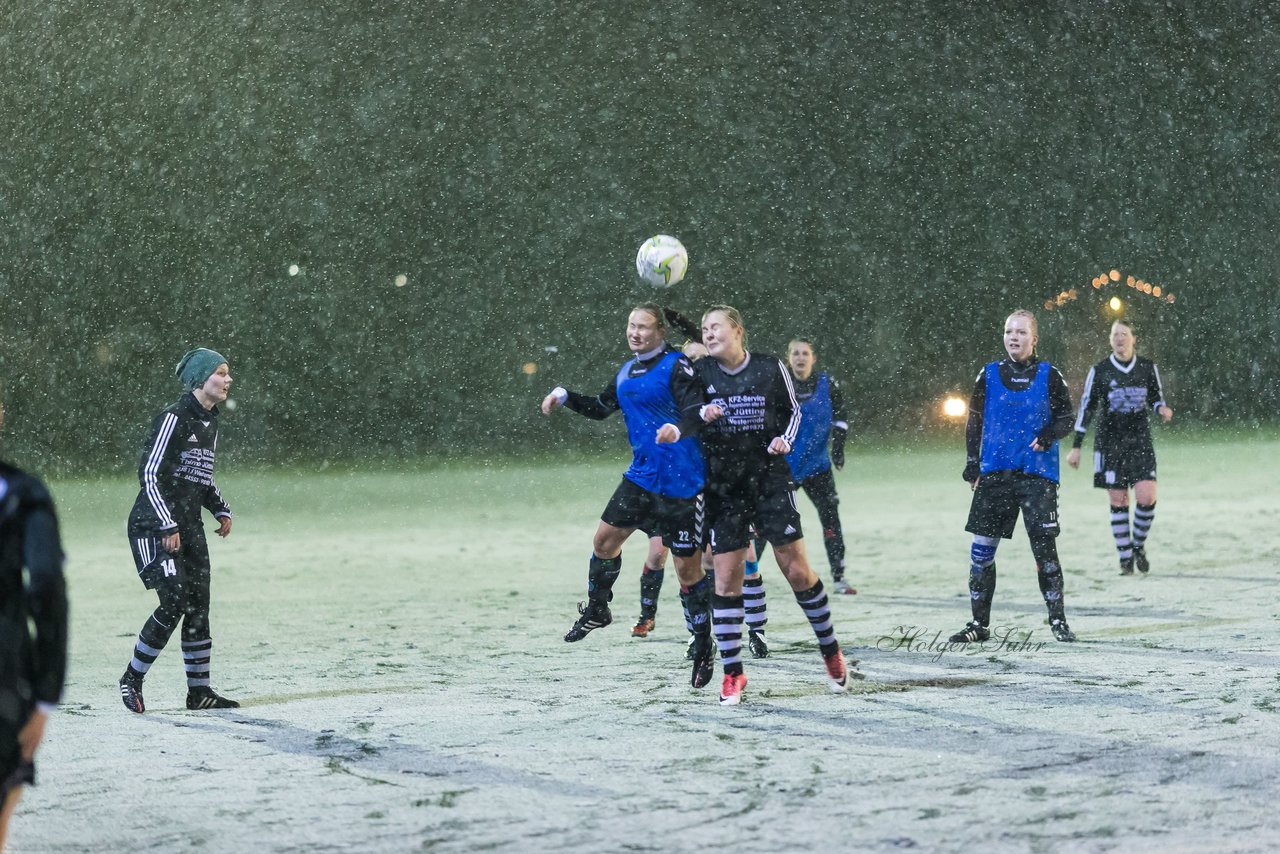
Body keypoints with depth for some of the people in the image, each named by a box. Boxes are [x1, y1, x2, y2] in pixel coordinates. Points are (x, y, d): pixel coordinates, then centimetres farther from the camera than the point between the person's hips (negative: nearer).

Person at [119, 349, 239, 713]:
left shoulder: (210, 425, 14)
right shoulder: (173, 419, -13)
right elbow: (149, 473, -16)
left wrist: (221, 509, 12)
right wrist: (167, 526, -20)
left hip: (190, 528, 8)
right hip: (154, 526, -8)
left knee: (198, 607, 5)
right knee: (174, 602, -16)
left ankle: (199, 691, 11)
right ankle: (132, 679, -2)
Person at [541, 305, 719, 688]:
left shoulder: (677, 366, -12)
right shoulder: (627, 371, 12)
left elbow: (695, 414, -22)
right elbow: (601, 407, 28)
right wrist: (565, 396, 17)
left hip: (682, 481, -7)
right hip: (641, 476, 7)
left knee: (687, 566, -3)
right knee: (605, 538, 10)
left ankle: (704, 647, 10)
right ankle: (596, 611, 34)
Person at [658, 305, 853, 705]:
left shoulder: (771, 369, -2)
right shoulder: (701, 373, -1)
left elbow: (792, 411, 11)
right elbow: (690, 415, -10)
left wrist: (785, 439, -8)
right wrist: (675, 430, -32)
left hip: (770, 480, -1)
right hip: (723, 488, 1)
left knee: (798, 571, -1)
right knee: (726, 578, -3)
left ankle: (832, 652, 18)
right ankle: (732, 673, 6)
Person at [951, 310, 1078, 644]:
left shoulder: (1049, 376, 0)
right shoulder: (989, 375, 6)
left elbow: (1066, 418, 5)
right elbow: (974, 423, 11)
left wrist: (1048, 434, -16)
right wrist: (972, 465, 4)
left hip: (1038, 474, -2)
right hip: (995, 474, 2)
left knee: (1044, 547, -6)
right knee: (982, 550, 0)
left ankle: (1058, 620, 7)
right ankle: (979, 623, 11)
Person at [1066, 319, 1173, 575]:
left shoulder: (1148, 368, 3)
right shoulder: (1099, 371, -1)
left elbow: (1155, 398, 17)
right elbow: (1086, 408, 2)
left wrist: (1161, 409, -8)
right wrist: (1076, 447, 0)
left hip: (1140, 441, 1)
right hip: (1109, 443, -1)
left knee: (1146, 497, -12)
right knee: (1118, 501, -1)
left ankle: (1138, 545, 12)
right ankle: (1125, 558, 7)